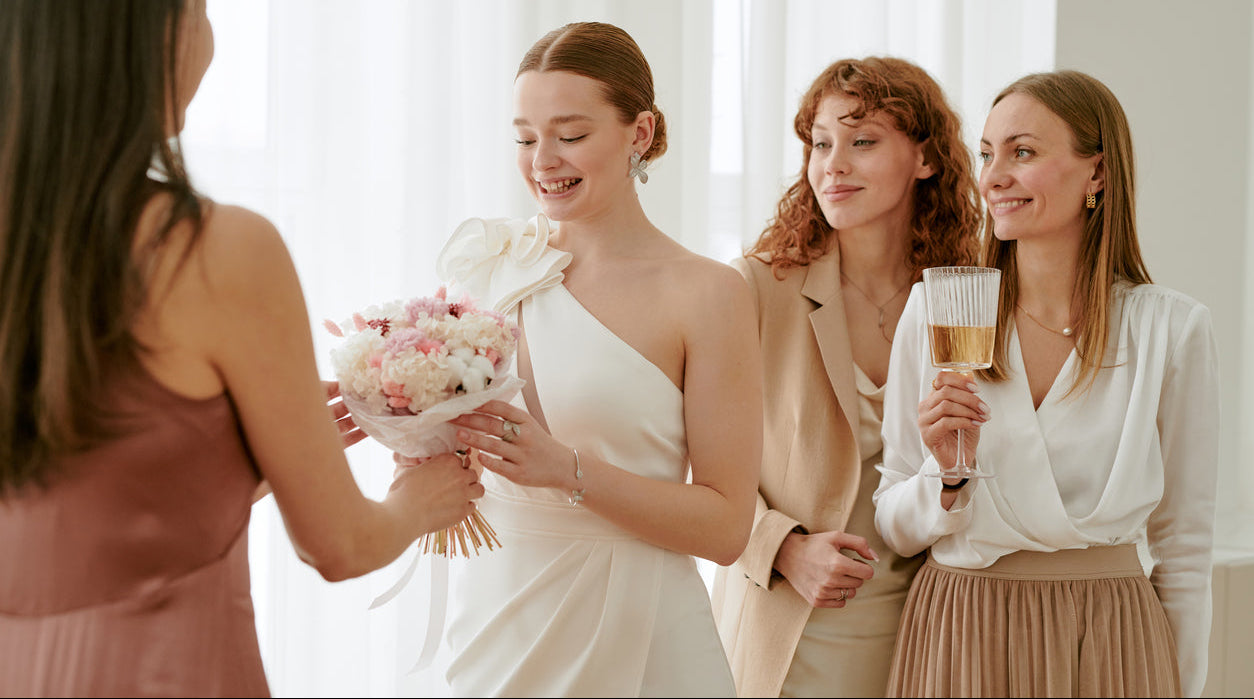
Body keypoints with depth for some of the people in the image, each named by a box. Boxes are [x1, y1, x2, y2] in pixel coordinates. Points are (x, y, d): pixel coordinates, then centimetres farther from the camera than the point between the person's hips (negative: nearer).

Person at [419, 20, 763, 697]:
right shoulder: (488, 267, 3)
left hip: (633, 640, -3)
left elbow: (725, 526, -11)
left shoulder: (705, 293, -8)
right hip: (493, 610, 3)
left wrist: (568, 469, -22)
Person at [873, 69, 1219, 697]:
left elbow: (1184, 549, 3)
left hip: (1108, 646, -1)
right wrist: (947, 474, -17)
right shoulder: (933, 312, -3)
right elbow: (896, 529, 1)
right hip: (958, 638, 1)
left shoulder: (1173, 328, -5)